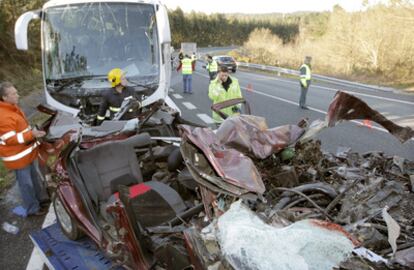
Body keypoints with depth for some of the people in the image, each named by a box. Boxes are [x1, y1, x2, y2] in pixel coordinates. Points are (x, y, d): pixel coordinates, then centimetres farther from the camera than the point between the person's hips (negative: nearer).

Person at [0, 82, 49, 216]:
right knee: (26, 182, 6)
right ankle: (32, 208, 21)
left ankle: (41, 197, 43)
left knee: (34, 176, 25)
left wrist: (32, 132, 13)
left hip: (27, 151, 10)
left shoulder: (12, 107, 5)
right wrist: (32, 134, -33)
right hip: (17, 156, -10)